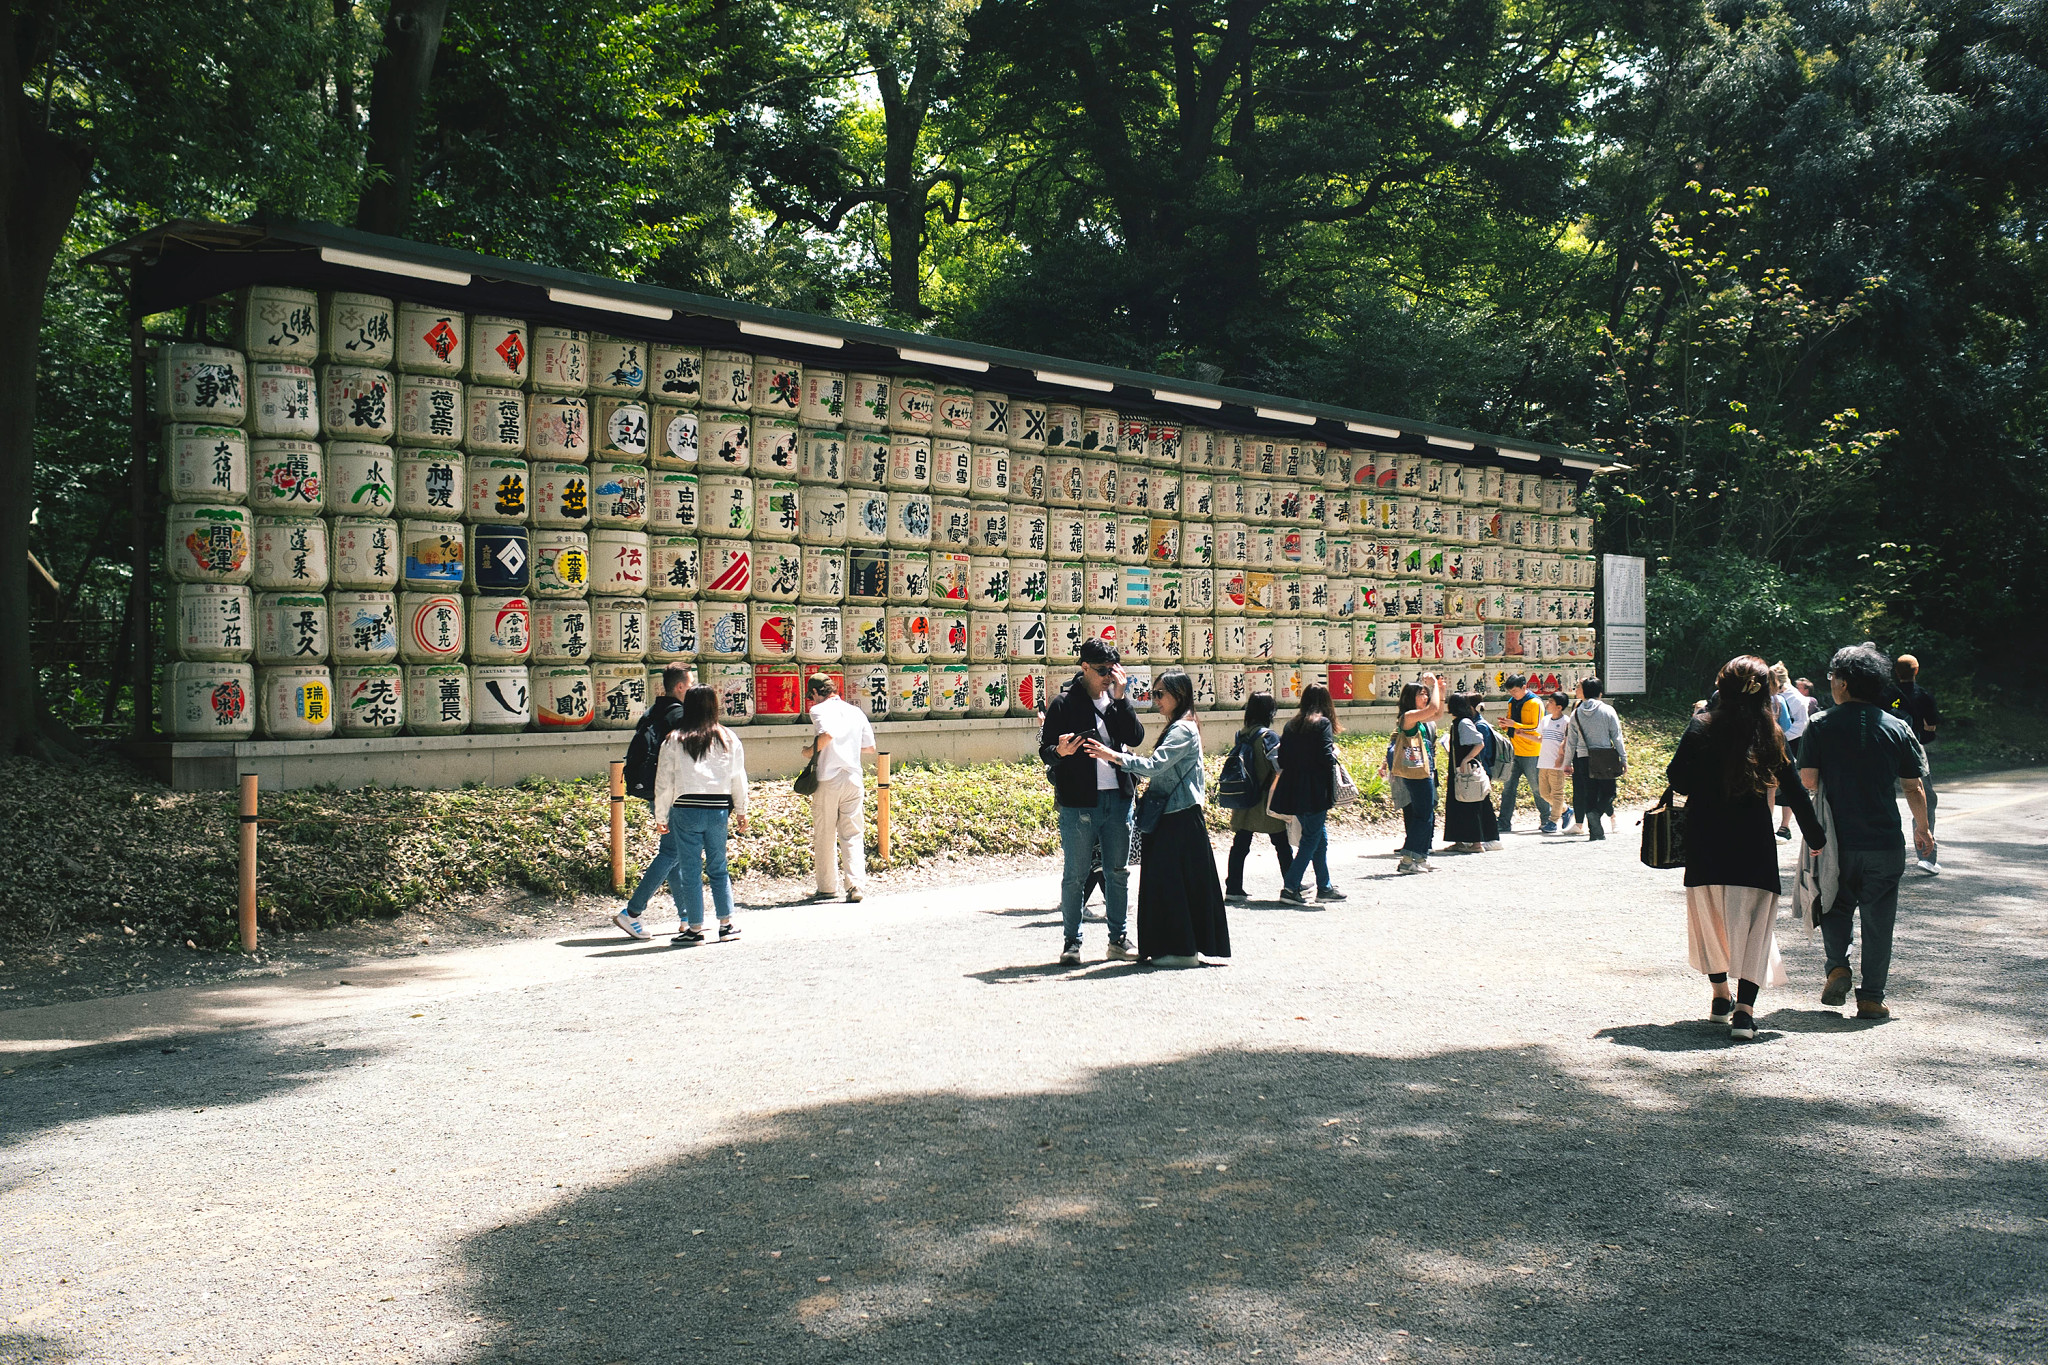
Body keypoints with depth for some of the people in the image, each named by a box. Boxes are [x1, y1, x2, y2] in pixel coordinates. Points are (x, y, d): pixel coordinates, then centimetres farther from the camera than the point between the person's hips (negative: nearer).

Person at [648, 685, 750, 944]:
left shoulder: (674, 741, -1)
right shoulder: (729, 739, 4)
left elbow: (664, 782, 0)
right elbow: (739, 780, 9)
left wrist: (661, 818, 8)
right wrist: (741, 812, 19)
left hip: (686, 810, -2)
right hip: (718, 809, 2)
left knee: (690, 871, 4)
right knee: (718, 869, 13)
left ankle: (694, 928, 7)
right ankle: (726, 925, 13)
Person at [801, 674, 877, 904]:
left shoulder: (820, 710, -3)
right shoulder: (856, 712, 14)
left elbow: (827, 734, -23)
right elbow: (870, 748, 15)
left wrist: (811, 750, -6)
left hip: (828, 779, -4)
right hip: (853, 779, 4)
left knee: (825, 835, 7)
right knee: (853, 835, 4)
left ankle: (827, 887, 14)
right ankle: (856, 885, -10)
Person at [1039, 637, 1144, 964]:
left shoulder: (1116, 701, 10)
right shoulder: (1064, 703, -3)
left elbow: (1135, 737, -3)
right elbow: (1045, 751, -5)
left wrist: (1120, 698, -10)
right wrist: (1060, 752, -27)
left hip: (1118, 799, 5)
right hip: (1079, 802, -4)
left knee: (1118, 871, 11)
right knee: (1075, 875, 1)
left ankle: (1118, 937, 22)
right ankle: (1071, 940, 12)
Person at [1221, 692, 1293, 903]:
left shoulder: (1240, 736, 6)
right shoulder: (1267, 736, -13)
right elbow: (1279, 768, -19)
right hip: (1266, 802, -6)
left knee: (1240, 845, 6)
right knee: (1282, 845, 7)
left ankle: (1233, 889, 4)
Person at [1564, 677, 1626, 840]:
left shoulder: (1576, 713, 4)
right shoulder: (1607, 710, -4)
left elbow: (1571, 741, 7)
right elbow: (1617, 737, -3)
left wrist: (1568, 763, 15)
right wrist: (1624, 759, 2)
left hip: (1583, 759, 2)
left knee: (1590, 794, 7)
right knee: (1608, 792, 7)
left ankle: (1595, 832, 2)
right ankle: (1596, 812, -24)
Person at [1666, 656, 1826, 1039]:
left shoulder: (1702, 728, -6)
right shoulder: (1771, 737, -2)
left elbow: (1677, 781, -9)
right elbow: (1795, 793, 2)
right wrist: (1816, 838, 14)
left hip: (1706, 846, 0)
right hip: (1754, 846, 0)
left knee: (1712, 920, 18)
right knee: (1754, 924, 4)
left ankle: (1721, 998, 29)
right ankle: (1744, 1010, -8)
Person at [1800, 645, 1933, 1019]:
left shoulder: (1821, 725, -5)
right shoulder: (1897, 728, 0)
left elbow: (1808, 780, -8)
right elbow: (1914, 788, 3)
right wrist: (1922, 829, 18)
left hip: (1837, 841, -1)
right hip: (1885, 841, 1)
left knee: (1836, 905, 19)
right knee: (1878, 921, 8)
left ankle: (1838, 965, -1)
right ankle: (1871, 999, 9)